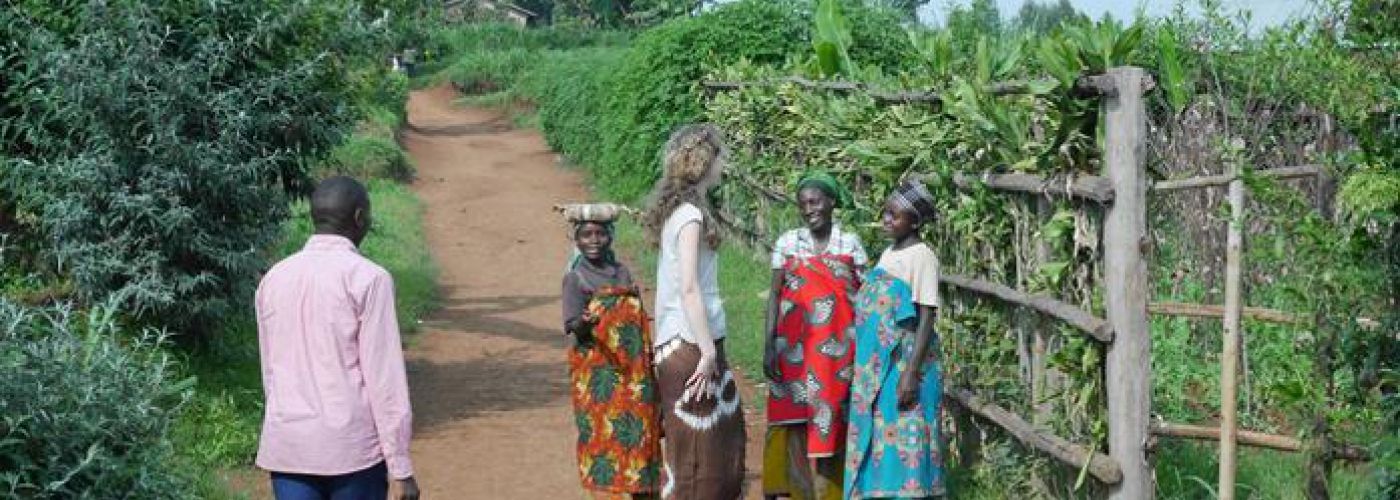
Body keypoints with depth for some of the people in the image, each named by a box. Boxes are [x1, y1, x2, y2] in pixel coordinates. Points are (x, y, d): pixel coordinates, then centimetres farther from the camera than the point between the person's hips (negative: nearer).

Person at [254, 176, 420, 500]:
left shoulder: (274, 279, 8)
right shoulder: (368, 278, -9)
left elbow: (270, 370, 13)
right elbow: (385, 376, -12)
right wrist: (401, 467, -9)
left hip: (286, 447, 4)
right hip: (353, 447, -4)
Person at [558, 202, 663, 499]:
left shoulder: (621, 271, 10)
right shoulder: (575, 277, -6)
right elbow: (574, 328, -11)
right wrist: (584, 322, -34)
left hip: (633, 369, 5)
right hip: (598, 371, -5)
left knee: (640, 431, 7)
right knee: (602, 433, -5)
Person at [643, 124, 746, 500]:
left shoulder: (675, 208, 13)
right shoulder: (690, 214, -14)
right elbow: (689, 289, -20)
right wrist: (708, 351, -19)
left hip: (674, 343, 9)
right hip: (692, 345, -9)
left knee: (725, 435, 16)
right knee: (696, 450, -1)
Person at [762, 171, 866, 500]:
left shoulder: (851, 243, 4)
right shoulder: (787, 242, 5)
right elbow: (775, 294, 5)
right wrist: (769, 345, -4)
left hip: (836, 349, 0)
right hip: (796, 348, 0)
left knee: (830, 425, 3)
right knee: (797, 426, -3)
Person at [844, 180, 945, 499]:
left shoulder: (921, 256, -11)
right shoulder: (889, 254, 14)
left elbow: (926, 318, -15)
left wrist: (911, 374, -21)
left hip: (903, 367, -8)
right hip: (877, 365, 8)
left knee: (902, 440, -6)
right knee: (877, 438, 11)